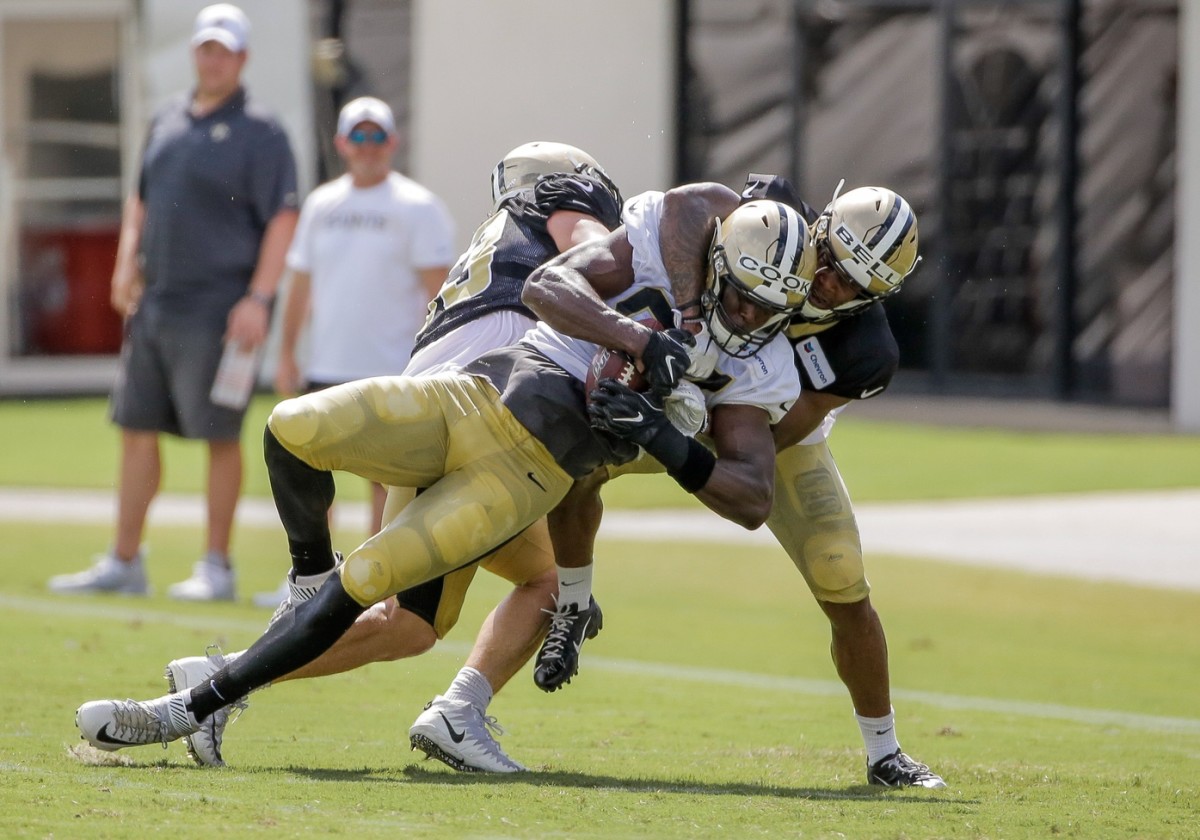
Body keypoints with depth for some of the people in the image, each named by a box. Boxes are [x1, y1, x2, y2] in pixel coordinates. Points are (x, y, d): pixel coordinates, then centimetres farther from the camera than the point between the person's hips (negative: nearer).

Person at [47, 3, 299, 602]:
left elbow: (282, 218, -11)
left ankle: (217, 569, 5)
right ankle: (123, 563, 14)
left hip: (217, 312, -7)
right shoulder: (168, 121, 14)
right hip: (154, 303, 7)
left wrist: (258, 299, -18)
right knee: (137, 429, 8)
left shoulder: (259, 132, -6)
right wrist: (127, 263, 7)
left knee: (219, 435, -2)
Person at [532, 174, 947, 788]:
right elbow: (688, 203, -51)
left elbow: (762, 441, -33)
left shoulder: (863, 353, -33)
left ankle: (883, 753, 11)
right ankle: (573, 612, 6)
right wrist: (686, 310, -62)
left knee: (845, 591, -11)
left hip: (781, 439, -1)